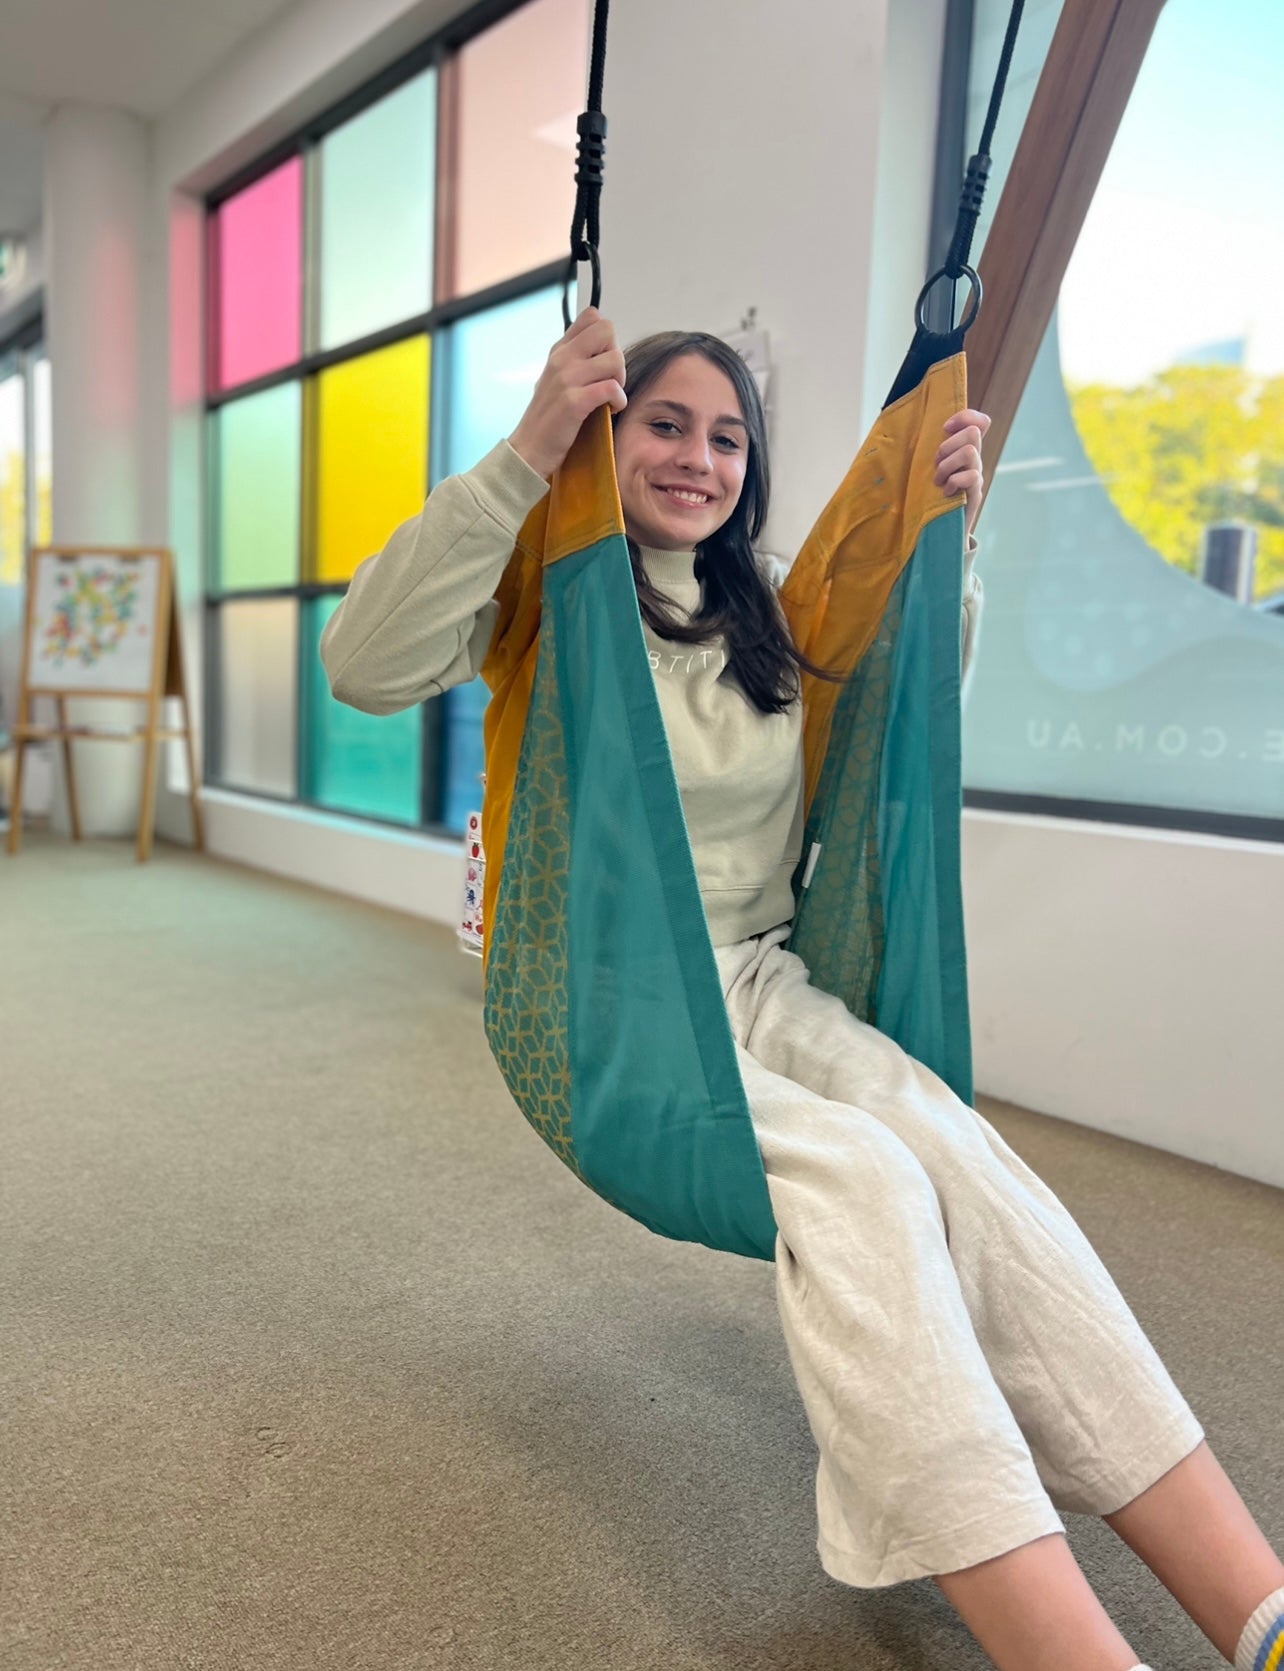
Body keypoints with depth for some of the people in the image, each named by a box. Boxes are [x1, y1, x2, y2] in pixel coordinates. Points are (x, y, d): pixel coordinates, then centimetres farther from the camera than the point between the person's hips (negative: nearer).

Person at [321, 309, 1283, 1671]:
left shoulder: (765, 614, 15)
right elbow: (364, 665, -20)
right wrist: (526, 456, -27)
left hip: (759, 984, 5)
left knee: (963, 1160, -26)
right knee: (858, 1179, -32)